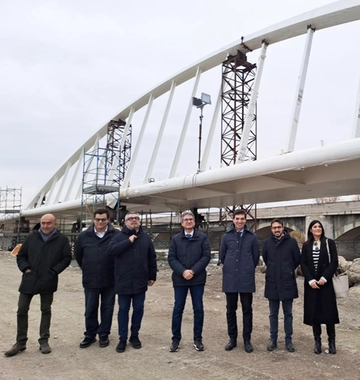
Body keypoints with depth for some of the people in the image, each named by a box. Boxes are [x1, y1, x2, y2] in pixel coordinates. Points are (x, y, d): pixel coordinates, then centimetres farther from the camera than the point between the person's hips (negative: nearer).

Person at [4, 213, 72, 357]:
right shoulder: (32, 237, 5)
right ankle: (20, 342, 19)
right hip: (29, 280, 2)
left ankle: (44, 341, 22)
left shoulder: (62, 239, -2)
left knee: (46, 310, 10)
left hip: (48, 281, -2)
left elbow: (66, 258, -1)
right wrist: (26, 269, -4)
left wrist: (54, 271, -10)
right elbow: (21, 256, 11)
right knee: (22, 310, 5)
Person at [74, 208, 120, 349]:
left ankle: (104, 334, 26)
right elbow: (78, 255, 13)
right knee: (90, 309, 12)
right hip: (90, 281, 2)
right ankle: (90, 335, 28)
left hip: (110, 281, -1)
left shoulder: (116, 235, -10)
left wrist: (116, 271, 5)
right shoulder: (84, 236, -2)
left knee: (107, 309, 11)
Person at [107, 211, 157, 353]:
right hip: (123, 281, -2)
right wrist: (128, 241, -21)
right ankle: (122, 338, 17)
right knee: (123, 310, 6)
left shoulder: (146, 238, 7)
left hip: (140, 282, 2)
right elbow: (110, 250, -19)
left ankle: (134, 336, 25)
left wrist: (152, 276, 9)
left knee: (138, 309, 10)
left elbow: (152, 258, 10)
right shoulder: (119, 237, -1)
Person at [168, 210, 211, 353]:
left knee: (198, 309, 6)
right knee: (178, 309, 6)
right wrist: (183, 271, -16)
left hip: (197, 279, 0)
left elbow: (206, 256, -6)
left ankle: (198, 339, 20)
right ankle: (175, 339, 19)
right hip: (180, 279, 1)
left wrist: (193, 271, -15)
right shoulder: (175, 239, 5)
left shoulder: (202, 237, 1)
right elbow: (171, 258, -2)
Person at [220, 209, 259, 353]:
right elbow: (222, 256, 10)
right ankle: (232, 338, 22)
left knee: (247, 310, 6)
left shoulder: (252, 237, -1)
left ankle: (247, 339, 18)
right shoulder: (226, 236, 1)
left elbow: (256, 257, 7)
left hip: (246, 279, -1)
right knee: (231, 310, 9)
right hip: (230, 279, 1)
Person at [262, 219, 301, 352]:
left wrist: (288, 271, 11)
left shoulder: (291, 241, -7)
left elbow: (297, 259, 4)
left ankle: (288, 340, 21)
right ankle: (273, 339, 22)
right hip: (272, 283, 2)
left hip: (287, 282, -1)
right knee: (273, 314, 11)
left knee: (288, 313, 10)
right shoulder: (267, 242, -1)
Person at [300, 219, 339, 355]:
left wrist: (324, 278, -14)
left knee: (328, 311, -1)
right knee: (313, 311, 3)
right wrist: (310, 280, -10)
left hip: (325, 282, -2)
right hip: (311, 283, 2)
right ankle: (317, 341, 13)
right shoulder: (306, 245, 7)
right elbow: (303, 264, 2)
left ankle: (331, 341, 10)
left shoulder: (329, 243, 2)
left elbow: (334, 262, -4)